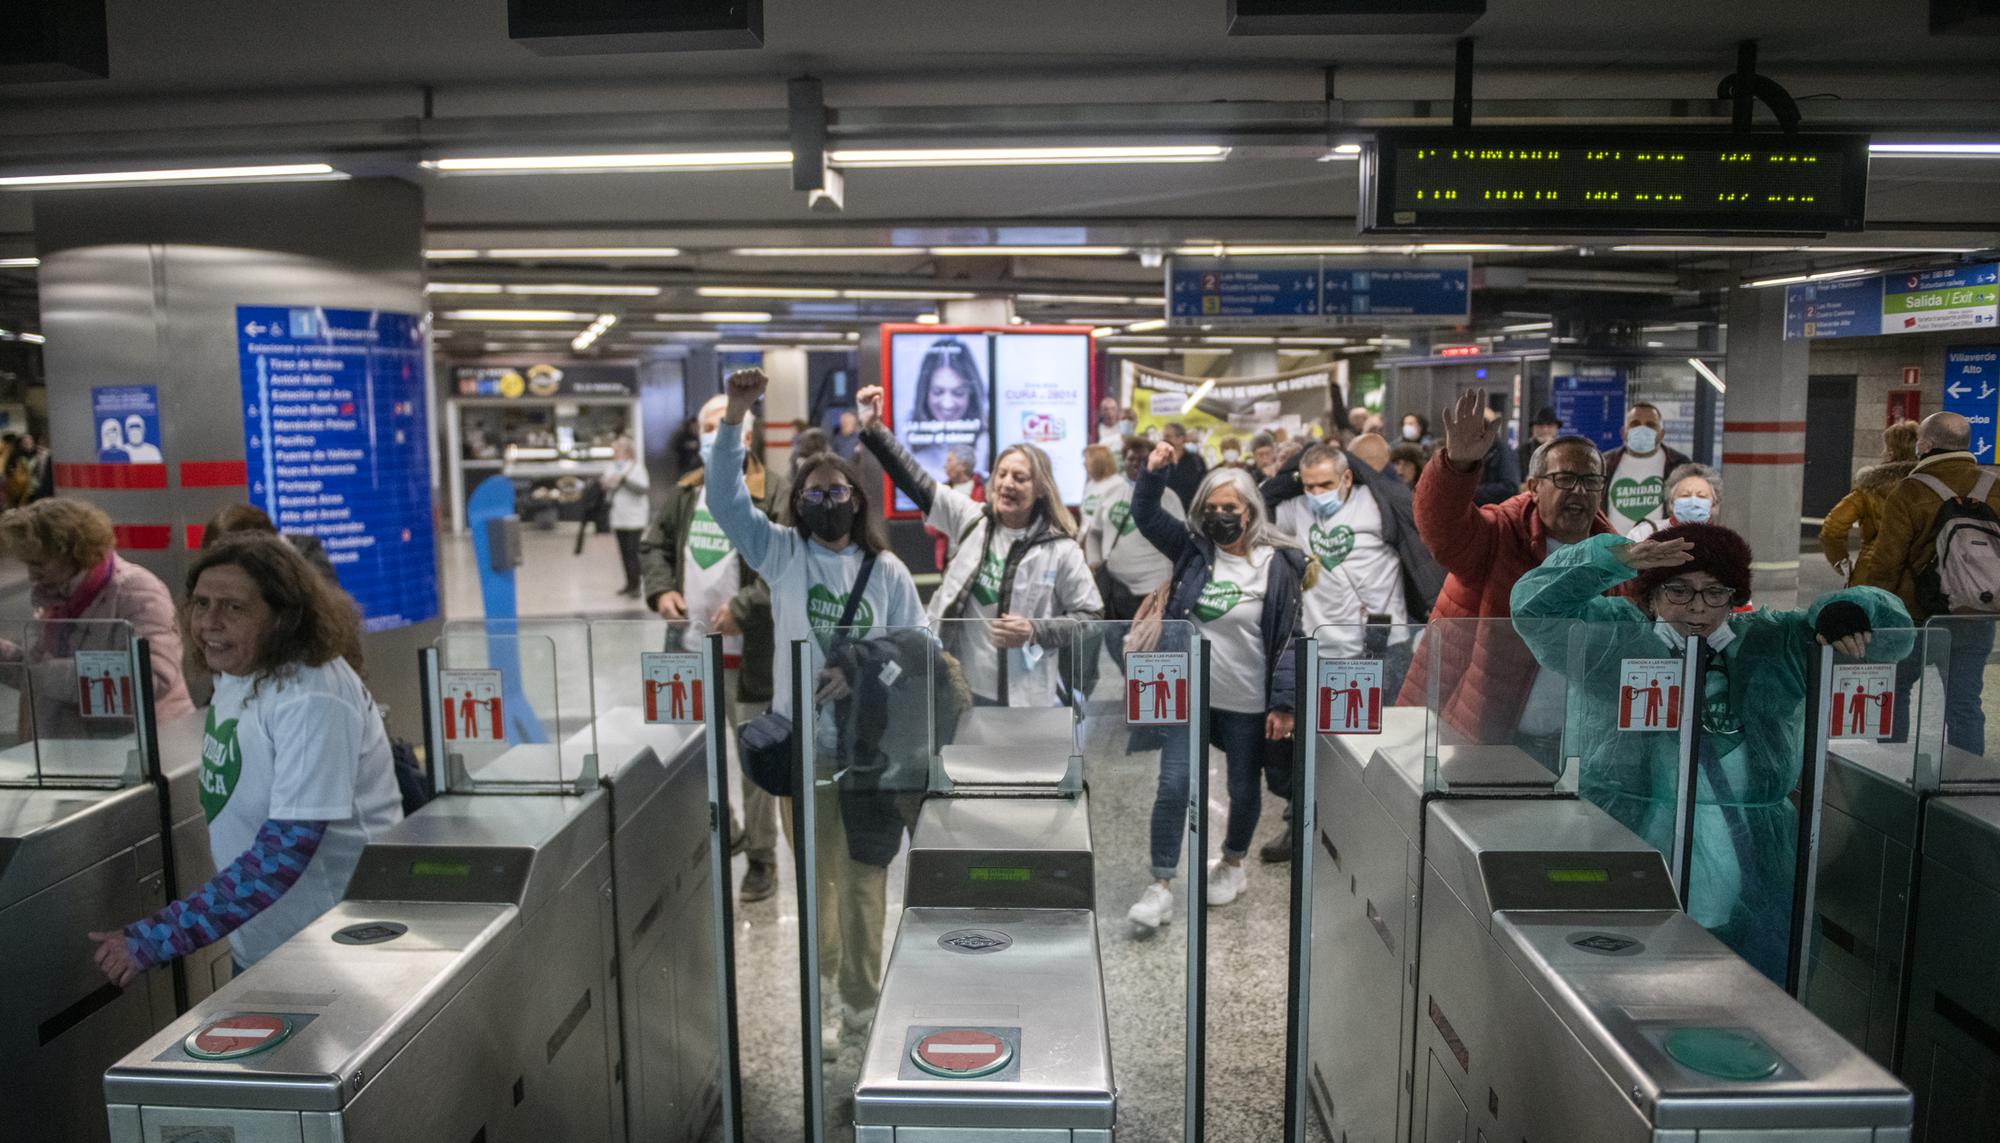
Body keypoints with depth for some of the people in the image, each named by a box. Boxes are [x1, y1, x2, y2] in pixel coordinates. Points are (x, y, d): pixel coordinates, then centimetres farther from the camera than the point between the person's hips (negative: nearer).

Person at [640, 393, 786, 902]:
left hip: (750, 650, -6)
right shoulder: (684, 492, 11)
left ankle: (761, 857, 17)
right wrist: (661, 590, 1)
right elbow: (652, 546, 20)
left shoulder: (772, 492, -9)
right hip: (693, 646, 6)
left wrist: (743, 606, -21)